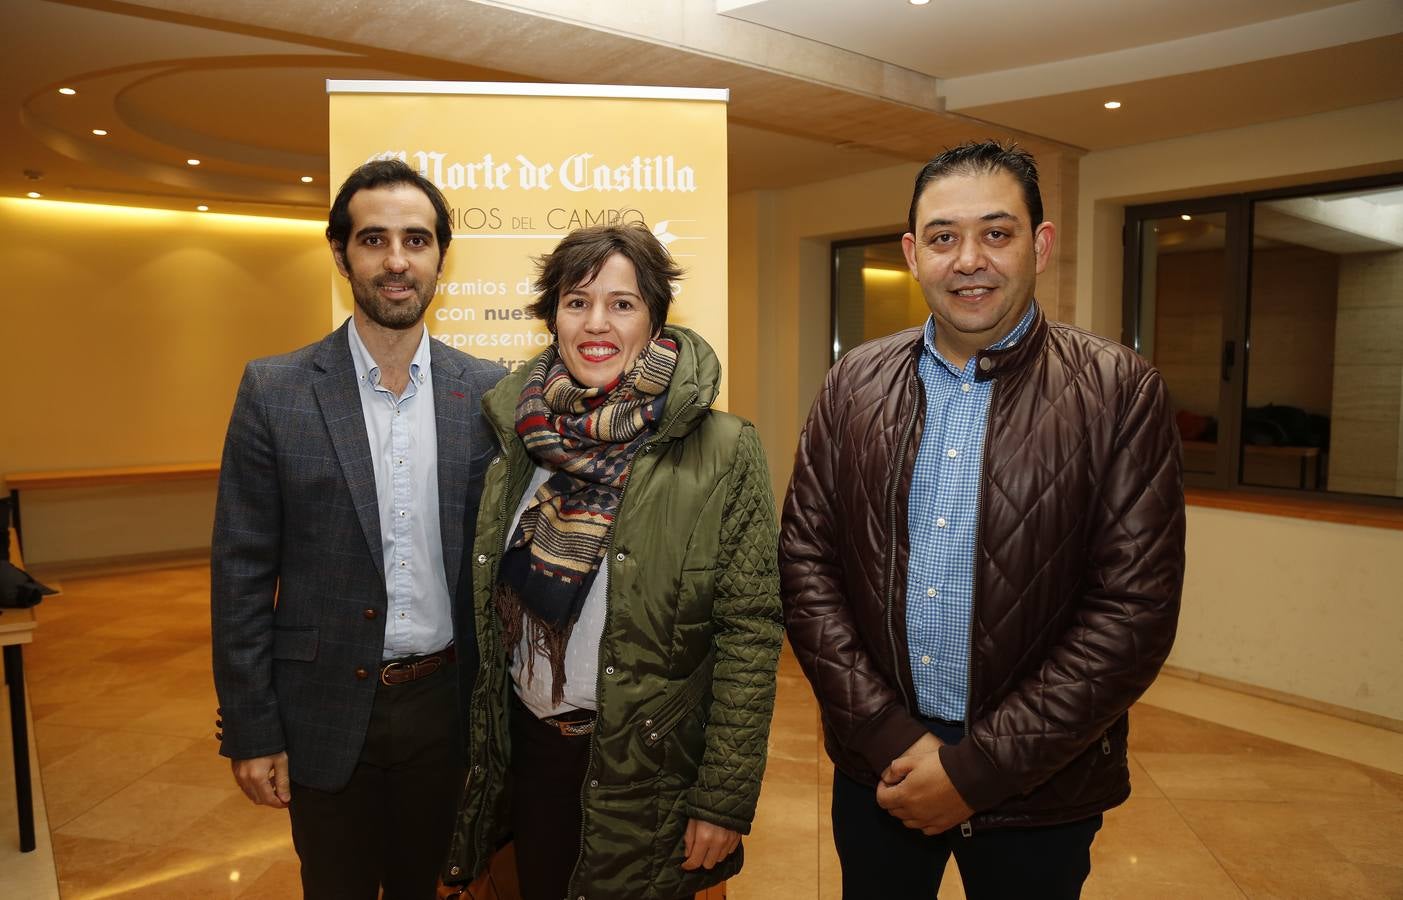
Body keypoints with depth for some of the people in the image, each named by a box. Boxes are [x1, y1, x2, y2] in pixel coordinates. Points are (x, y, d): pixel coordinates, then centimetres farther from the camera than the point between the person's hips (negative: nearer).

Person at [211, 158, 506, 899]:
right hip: (327, 711, -1)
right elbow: (242, 574, -5)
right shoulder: (276, 391, -8)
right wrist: (249, 732, -5)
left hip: (444, 701, 1)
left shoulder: (487, 392, -4)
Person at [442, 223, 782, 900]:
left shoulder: (723, 452, -15)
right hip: (528, 741, 4)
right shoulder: (517, 432, -2)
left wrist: (725, 801, -13)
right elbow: (489, 602, 7)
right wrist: (481, 738, 8)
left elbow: (749, 634, -14)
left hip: (652, 762, -3)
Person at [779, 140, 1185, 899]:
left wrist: (977, 768, -14)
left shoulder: (1120, 394, -10)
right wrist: (889, 736, -11)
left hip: (1037, 790, -2)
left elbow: (1135, 608, -13)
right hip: (877, 765, 3)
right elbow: (805, 560, -4)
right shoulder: (854, 386, -1)